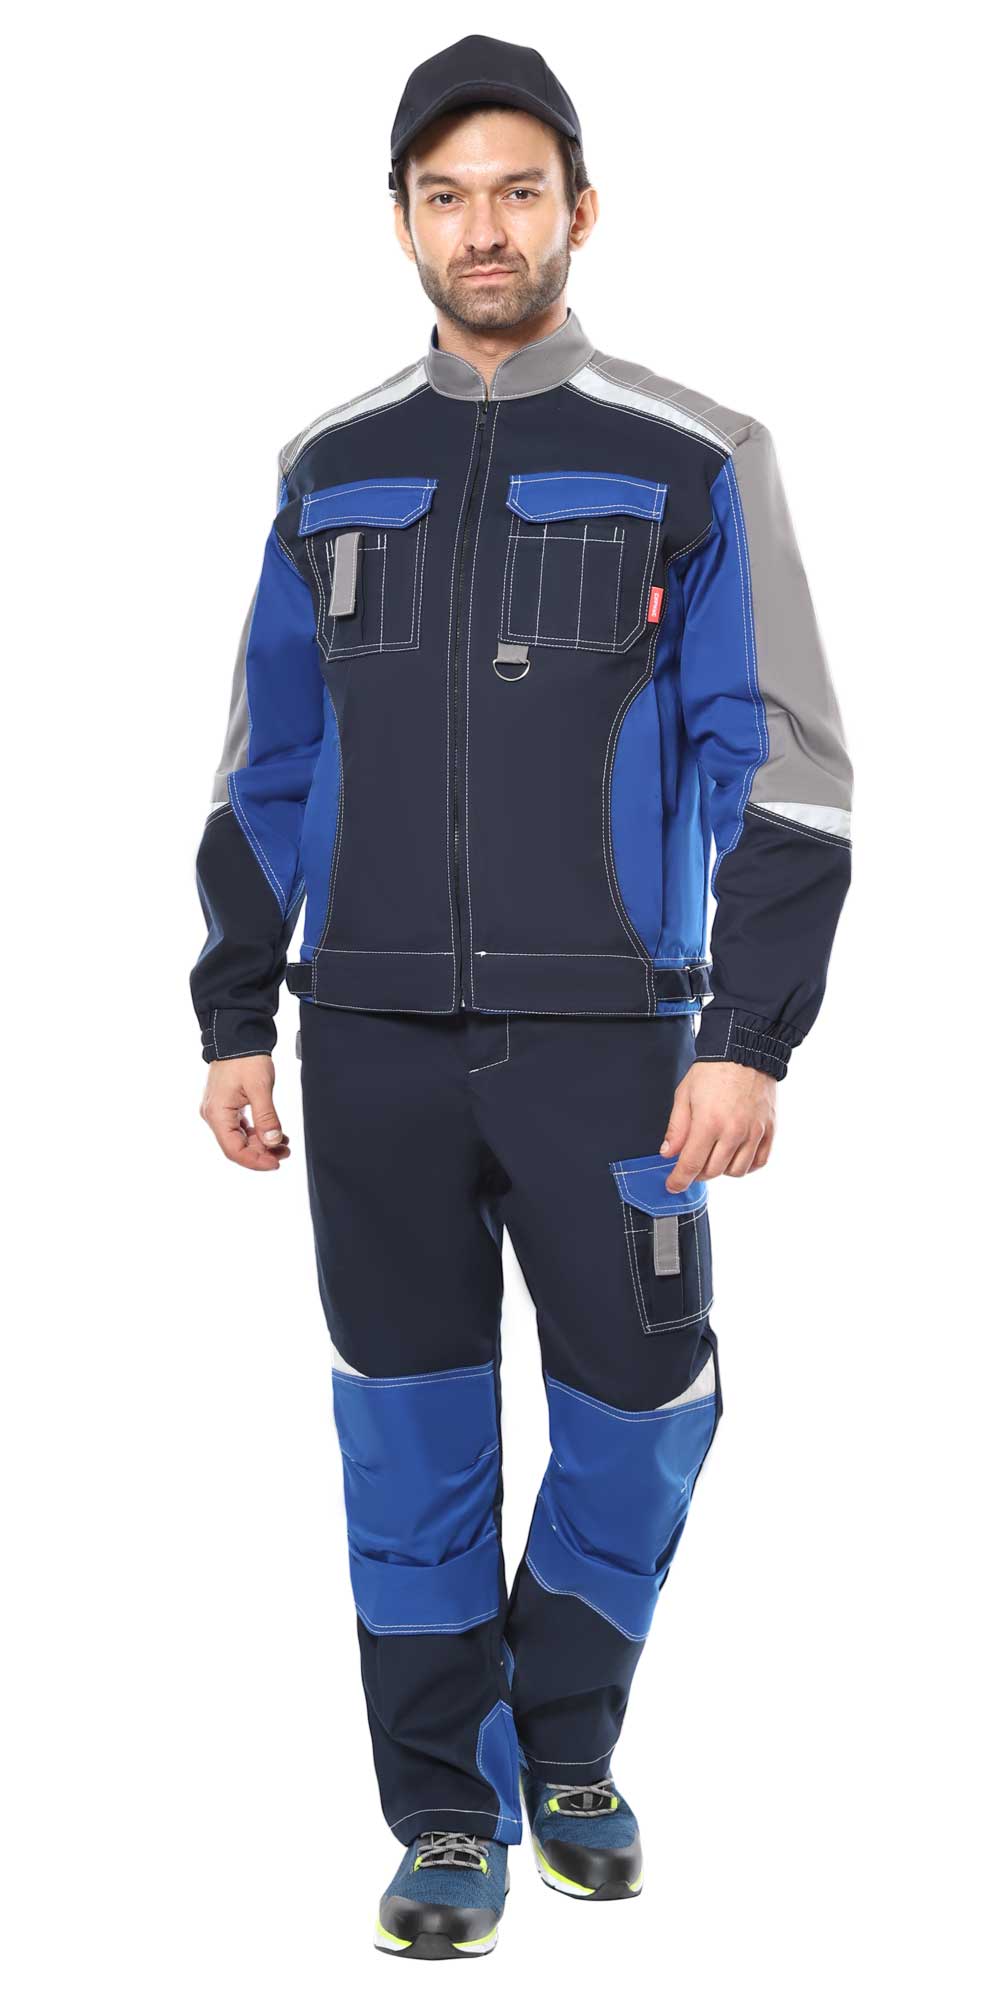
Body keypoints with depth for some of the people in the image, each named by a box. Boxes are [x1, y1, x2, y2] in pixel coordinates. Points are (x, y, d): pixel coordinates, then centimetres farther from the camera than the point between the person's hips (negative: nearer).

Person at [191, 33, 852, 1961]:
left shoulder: (692, 464, 0)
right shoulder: (331, 470, 10)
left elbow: (781, 772, -2)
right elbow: (263, 769, 15)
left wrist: (751, 1037, -10)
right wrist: (235, 1022, 10)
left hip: (605, 1039, -2)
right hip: (375, 1044, 2)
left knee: (636, 1413, 3)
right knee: (413, 1438, 6)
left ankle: (565, 1746, 29)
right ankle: (448, 1815, 19)